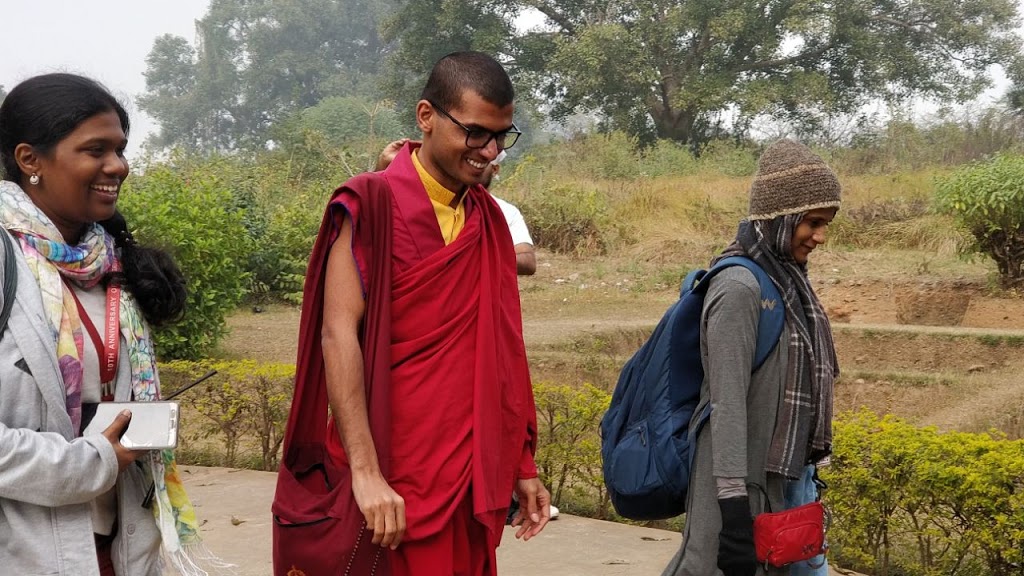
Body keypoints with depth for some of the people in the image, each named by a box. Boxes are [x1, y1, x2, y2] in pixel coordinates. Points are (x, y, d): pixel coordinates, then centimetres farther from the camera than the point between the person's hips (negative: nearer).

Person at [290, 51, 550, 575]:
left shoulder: (489, 217, 10)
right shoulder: (372, 204, -9)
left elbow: (500, 352, 13)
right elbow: (338, 335, -16)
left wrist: (521, 466, 12)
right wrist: (365, 472, -23)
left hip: (472, 475, 6)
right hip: (392, 478, -6)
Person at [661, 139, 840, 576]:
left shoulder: (787, 280, 9)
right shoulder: (740, 287, -17)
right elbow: (727, 403, -21)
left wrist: (806, 472, 19)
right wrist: (734, 504, -24)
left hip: (779, 480, 9)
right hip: (739, 483, -9)